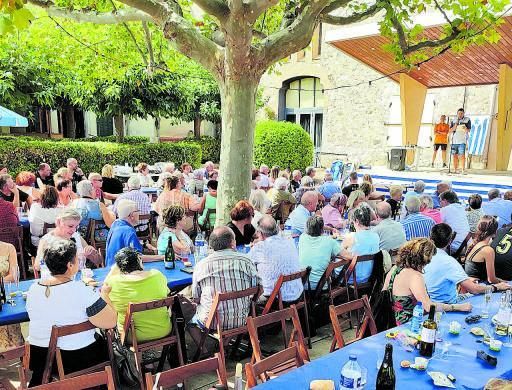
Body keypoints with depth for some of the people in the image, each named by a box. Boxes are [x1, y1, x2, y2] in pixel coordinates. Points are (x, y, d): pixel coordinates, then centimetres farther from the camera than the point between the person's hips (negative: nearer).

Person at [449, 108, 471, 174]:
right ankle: (455, 170, 9)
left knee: (462, 155, -13)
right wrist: (455, 126, -11)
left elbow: (469, 130, 1)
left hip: (462, 140, -3)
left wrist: (465, 129, -21)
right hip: (454, 140, 3)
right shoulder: (454, 120, 11)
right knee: (455, 155, 4)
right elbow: (450, 130, 7)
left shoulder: (467, 120, 4)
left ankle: (462, 170, -14)